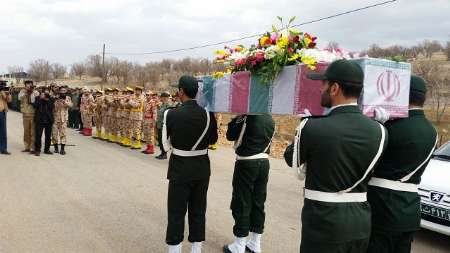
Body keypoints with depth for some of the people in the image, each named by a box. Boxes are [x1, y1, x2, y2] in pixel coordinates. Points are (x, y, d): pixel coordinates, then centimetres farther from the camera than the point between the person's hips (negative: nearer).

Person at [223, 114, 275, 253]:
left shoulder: (246, 117, -14)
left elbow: (230, 136, -6)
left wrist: (236, 119, 6)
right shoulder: (270, 119, 6)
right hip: (264, 163, 6)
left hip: (246, 163, -6)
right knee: (258, 203, 12)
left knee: (242, 204, 3)